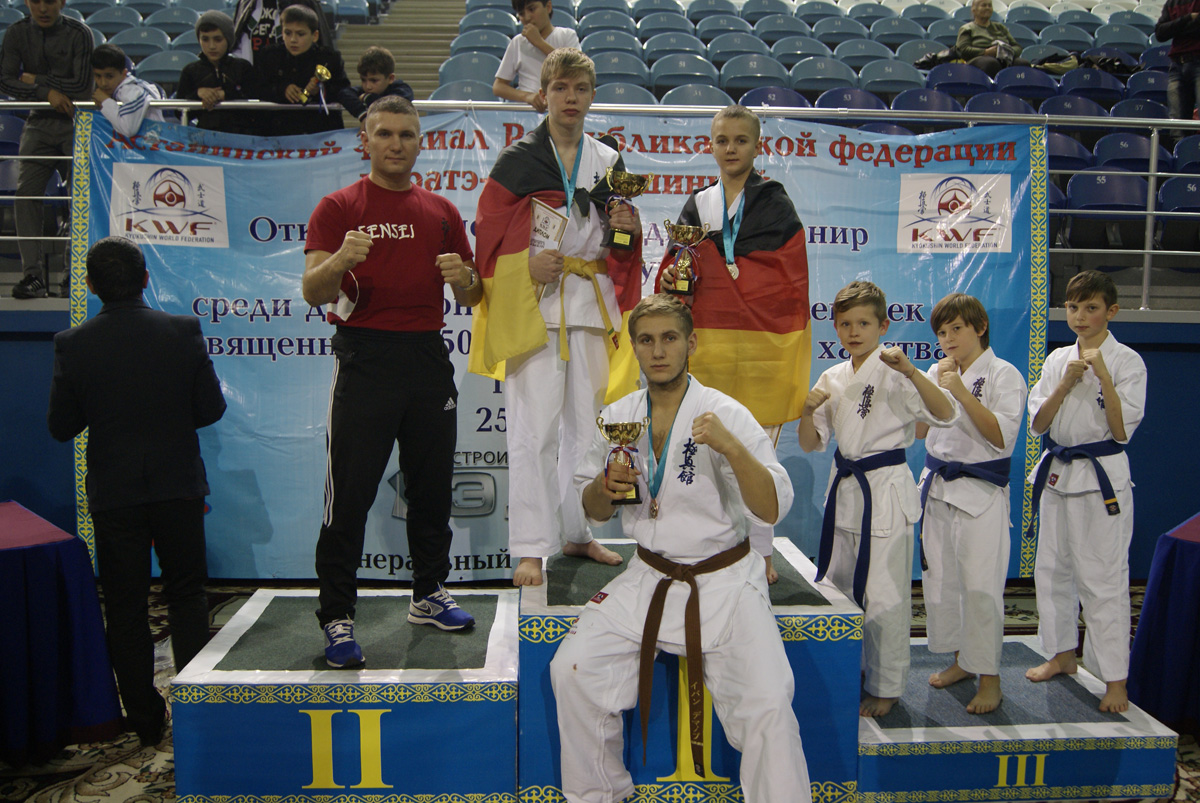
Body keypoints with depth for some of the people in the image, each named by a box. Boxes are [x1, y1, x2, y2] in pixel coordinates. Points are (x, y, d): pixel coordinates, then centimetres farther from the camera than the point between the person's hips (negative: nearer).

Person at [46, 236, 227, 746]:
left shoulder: (73, 345, -9)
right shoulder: (183, 332, -10)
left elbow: (61, 426, -5)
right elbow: (211, 408, -6)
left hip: (113, 496, 0)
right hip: (178, 487, 0)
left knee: (125, 608, 11)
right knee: (186, 595, 15)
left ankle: (145, 721, 18)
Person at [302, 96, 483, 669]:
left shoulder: (441, 212, 14)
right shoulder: (338, 207, 3)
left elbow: (470, 299, 15)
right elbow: (312, 292, -8)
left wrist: (463, 278, -8)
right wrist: (340, 260, -29)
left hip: (428, 358, 4)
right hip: (365, 357, -4)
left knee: (432, 487, 12)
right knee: (350, 495, -4)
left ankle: (429, 596, 28)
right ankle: (337, 619, 3)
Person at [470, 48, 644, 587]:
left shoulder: (609, 162, 12)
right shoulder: (518, 160, 1)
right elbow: (489, 236, -1)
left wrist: (630, 229, -4)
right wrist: (526, 264, -17)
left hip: (591, 305, 4)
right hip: (533, 306, -4)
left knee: (585, 423, 11)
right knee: (534, 428, -7)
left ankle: (577, 532, 25)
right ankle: (530, 548, 1)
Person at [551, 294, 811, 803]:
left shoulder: (726, 414, -10)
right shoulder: (618, 417, 3)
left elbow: (772, 509, -16)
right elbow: (592, 511, 11)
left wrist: (730, 447, -30)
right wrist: (605, 487, -11)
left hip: (723, 583, -3)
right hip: (648, 580, 4)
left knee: (767, 706, -21)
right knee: (572, 670, -10)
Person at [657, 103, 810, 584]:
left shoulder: (775, 203, 4)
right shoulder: (697, 206, 14)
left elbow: (792, 281, 0)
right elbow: (678, 268, 15)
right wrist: (672, 278, -6)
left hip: (762, 340, -3)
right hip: (709, 340, 3)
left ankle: (760, 553, 12)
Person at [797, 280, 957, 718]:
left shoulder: (894, 374, -10)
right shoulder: (833, 378, 8)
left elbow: (946, 415, -23)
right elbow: (811, 443, 11)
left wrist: (910, 370, -33)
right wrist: (808, 411, -10)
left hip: (886, 492, -7)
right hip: (844, 489, 7)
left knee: (884, 595, -1)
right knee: (838, 586, 17)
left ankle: (886, 687, 17)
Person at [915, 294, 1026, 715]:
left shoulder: (1004, 375, -6)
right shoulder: (937, 372, 11)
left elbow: (1002, 437, -14)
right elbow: (920, 430, 10)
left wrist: (963, 393, -18)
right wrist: (938, 386, -2)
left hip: (981, 493, -6)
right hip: (939, 488, 6)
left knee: (981, 585, -9)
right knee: (940, 579, 11)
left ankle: (989, 677, 2)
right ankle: (961, 659, 27)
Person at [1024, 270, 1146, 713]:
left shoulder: (1127, 361, -6)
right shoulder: (1057, 360, 8)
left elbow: (1122, 430, -13)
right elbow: (1038, 424, 2)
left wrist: (1102, 375, -19)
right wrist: (1067, 382, -10)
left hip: (1103, 480, -6)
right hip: (1057, 474, 6)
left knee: (1103, 580, -6)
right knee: (1052, 569, 13)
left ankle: (1115, 680, 4)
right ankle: (1063, 656, 30)